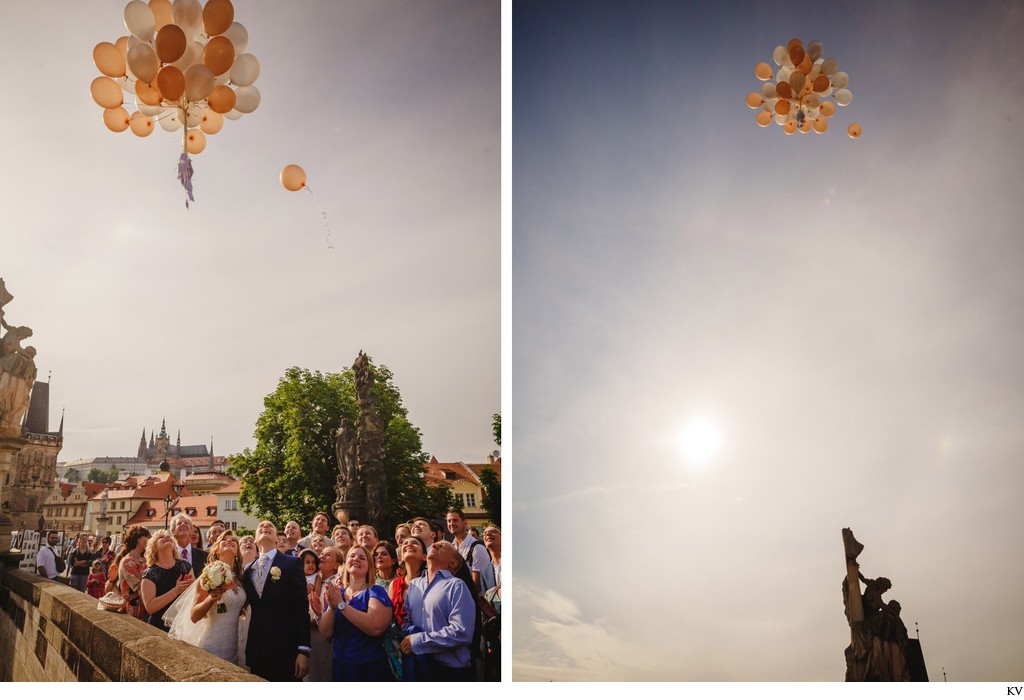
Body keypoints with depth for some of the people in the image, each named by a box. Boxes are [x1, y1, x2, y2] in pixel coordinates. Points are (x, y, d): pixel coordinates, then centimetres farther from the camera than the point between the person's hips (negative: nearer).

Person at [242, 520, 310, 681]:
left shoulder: (292, 564, -3)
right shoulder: (248, 570, 12)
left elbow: (301, 607, -7)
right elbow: (247, 606, 15)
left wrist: (304, 650, -12)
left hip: (284, 650, -4)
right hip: (256, 651, 5)